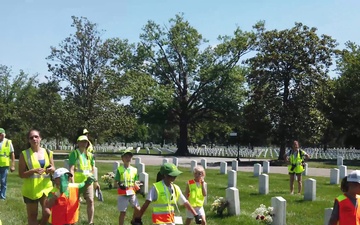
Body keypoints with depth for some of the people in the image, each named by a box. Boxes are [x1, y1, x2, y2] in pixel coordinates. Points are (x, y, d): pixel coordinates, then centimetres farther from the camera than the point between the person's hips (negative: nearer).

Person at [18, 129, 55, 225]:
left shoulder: (48, 152, 4)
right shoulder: (24, 154, -5)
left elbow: (53, 168, 11)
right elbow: (21, 174, -7)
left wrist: (51, 169, -13)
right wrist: (33, 171, -23)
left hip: (46, 187, 2)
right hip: (31, 189, -2)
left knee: (48, 213, -3)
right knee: (32, 216, 6)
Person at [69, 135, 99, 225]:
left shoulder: (89, 155, 10)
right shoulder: (74, 153, -6)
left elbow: (92, 169, 17)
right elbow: (71, 169, -14)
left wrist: (96, 182, 16)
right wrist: (72, 182, -22)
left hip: (88, 181, 4)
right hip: (77, 182, -4)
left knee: (90, 201, -3)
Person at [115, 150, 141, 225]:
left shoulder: (134, 170, 5)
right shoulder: (120, 169, -5)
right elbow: (116, 182, -4)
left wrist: (139, 189, -4)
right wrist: (119, 185, -25)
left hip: (132, 193, 3)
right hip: (122, 194, -3)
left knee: (138, 209, -5)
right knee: (123, 212, 2)